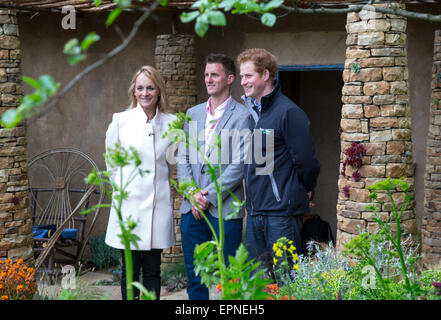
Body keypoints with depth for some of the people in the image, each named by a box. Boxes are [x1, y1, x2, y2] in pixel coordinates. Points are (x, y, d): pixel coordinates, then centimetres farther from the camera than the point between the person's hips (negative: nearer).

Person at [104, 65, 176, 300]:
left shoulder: (171, 122, 3)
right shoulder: (120, 121, -1)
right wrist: (124, 186, 9)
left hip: (159, 203, 2)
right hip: (130, 203, -1)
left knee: (153, 270, 8)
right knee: (130, 270, 4)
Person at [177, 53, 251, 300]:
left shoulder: (242, 116, -4)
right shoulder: (193, 113, 14)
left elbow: (240, 164, -11)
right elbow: (183, 157, 11)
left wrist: (210, 196, -13)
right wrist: (192, 195, -4)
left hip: (224, 208, -5)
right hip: (192, 208, 5)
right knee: (194, 273, 11)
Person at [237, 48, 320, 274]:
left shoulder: (289, 112, -13)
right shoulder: (251, 113, 12)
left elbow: (306, 161, -13)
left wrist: (304, 192, 2)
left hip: (281, 213, -8)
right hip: (254, 212, 8)